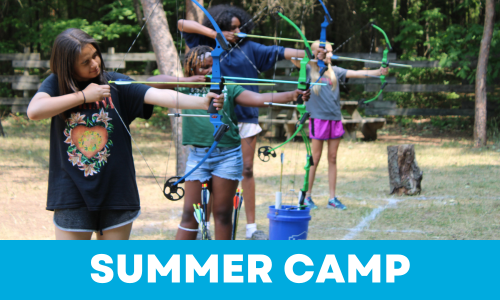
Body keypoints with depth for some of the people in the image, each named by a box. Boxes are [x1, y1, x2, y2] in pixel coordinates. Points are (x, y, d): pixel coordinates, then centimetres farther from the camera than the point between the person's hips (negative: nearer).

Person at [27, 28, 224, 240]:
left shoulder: (116, 84, -1)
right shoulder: (56, 84, 0)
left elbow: (158, 95, -14)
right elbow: (34, 111, -19)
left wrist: (202, 102, -29)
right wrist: (83, 95, -15)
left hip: (116, 193, 1)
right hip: (72, 195, -1)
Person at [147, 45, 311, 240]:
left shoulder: (228, 89, 4)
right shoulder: (185, 89, 5)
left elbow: (259, 99, -7)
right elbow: (151, 82, -3)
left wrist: (292, 95, -22)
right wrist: (185, 80, -14)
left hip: (227, 156, 0)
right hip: (197, 156, 0)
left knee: (222, 214, 6)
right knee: (190, 214, -1)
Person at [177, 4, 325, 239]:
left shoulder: (249, 48, 4)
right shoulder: (210, 46, 4)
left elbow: (278, 52, -8)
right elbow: (182, 24, 1)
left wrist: (308, 53, -22)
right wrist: (212, 33, -11)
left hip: (246, 116, 1)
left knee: (247, 169, 4)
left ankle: (251, 226, 8)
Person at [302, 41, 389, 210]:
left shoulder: (335, 71, 11)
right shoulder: (310, 70, 0)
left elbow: (356, 74, 2)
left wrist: (378, 72, -9)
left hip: (335, 118, 4)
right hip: (318, 118, -4)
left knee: (333, 159, 7)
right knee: (315, 159, -1)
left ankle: (332, 199, 12)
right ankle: (307, 197, 9)